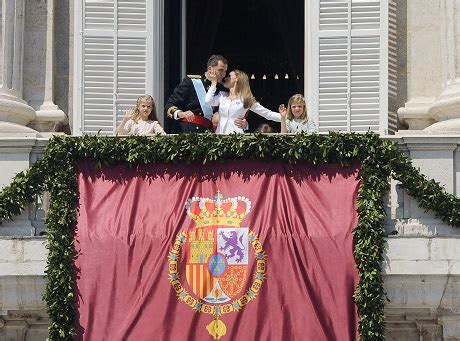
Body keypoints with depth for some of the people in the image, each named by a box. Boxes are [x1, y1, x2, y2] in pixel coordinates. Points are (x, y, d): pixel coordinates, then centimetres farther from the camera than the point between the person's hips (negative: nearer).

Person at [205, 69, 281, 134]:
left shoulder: (245, 99, 6)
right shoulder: (222, 96, 16)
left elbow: (267, 113, 6)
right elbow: (208, 101, -2)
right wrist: (214, 83, 5)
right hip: (219, 135, 3)